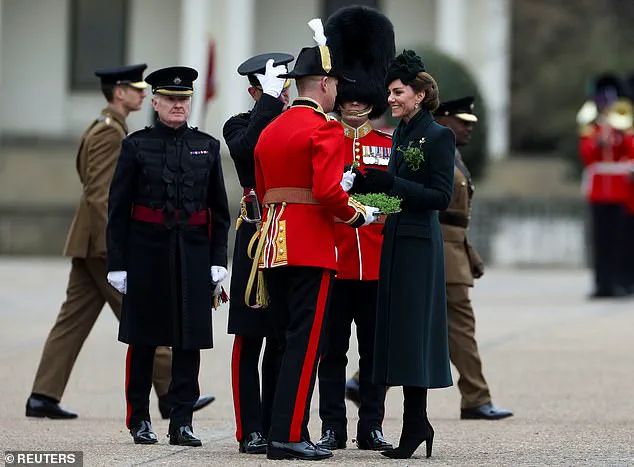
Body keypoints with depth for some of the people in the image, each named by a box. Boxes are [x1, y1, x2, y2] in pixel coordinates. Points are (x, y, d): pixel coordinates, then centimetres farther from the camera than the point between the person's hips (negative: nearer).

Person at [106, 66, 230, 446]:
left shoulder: (207, 146, 7)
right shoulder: (137, 146, 1)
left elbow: (219, 210, 9)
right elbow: (118, 209, 0)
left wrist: (219, 259, 1)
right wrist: (117, 263, -5)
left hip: (193, 254, 2)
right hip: (147, 252, -2)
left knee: (190, 339, 0)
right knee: (143, 338, 4)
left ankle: (182, 421, 4)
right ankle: (140, 419, 13)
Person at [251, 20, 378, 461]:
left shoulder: (270, 130, 14)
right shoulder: (325, 129, -11)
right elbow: (328, 192, -22)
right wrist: (356, 215, -4)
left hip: (273, 243, 8)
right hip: (310, 247, -8)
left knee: (287, 339, 13)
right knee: (306, 342, -6)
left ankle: (284, 431, 15)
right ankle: (289, 436, -9)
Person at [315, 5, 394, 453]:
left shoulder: (390, 146, 9)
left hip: (377, 261, 1)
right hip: (332, 260, -1)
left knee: (376, 347, 4)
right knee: (331, 348, 2)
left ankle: (372, 427, 11)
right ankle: (332, 428, 7)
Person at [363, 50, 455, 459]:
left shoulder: (438, 137, -9)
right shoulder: (400, 135, 15)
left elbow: (441, 196, -14)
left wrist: (392, 183, -21)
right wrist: (374, 182, 0)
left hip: (419, 244, -8)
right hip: (395, 240, 8)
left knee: (411, 329, -8)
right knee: (397, 328, 7)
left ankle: (415, 421, -4)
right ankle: (417, 422, 12)